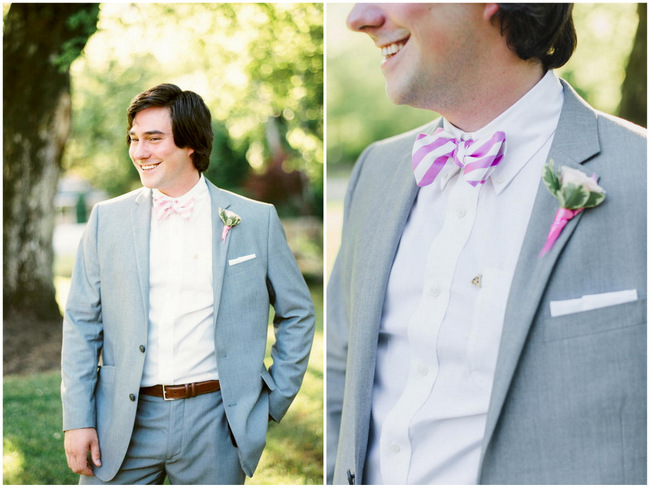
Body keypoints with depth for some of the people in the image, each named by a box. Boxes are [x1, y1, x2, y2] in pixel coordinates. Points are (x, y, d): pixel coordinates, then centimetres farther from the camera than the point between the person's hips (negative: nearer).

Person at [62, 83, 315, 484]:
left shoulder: (257, 220, 0)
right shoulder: (108, 219, 4)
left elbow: (298, 313, 9)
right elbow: (82, 324, 5)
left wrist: (275, 401, 4)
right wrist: (77, 420, -1)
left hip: (214, 422, -1)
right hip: (125, 424, 1)